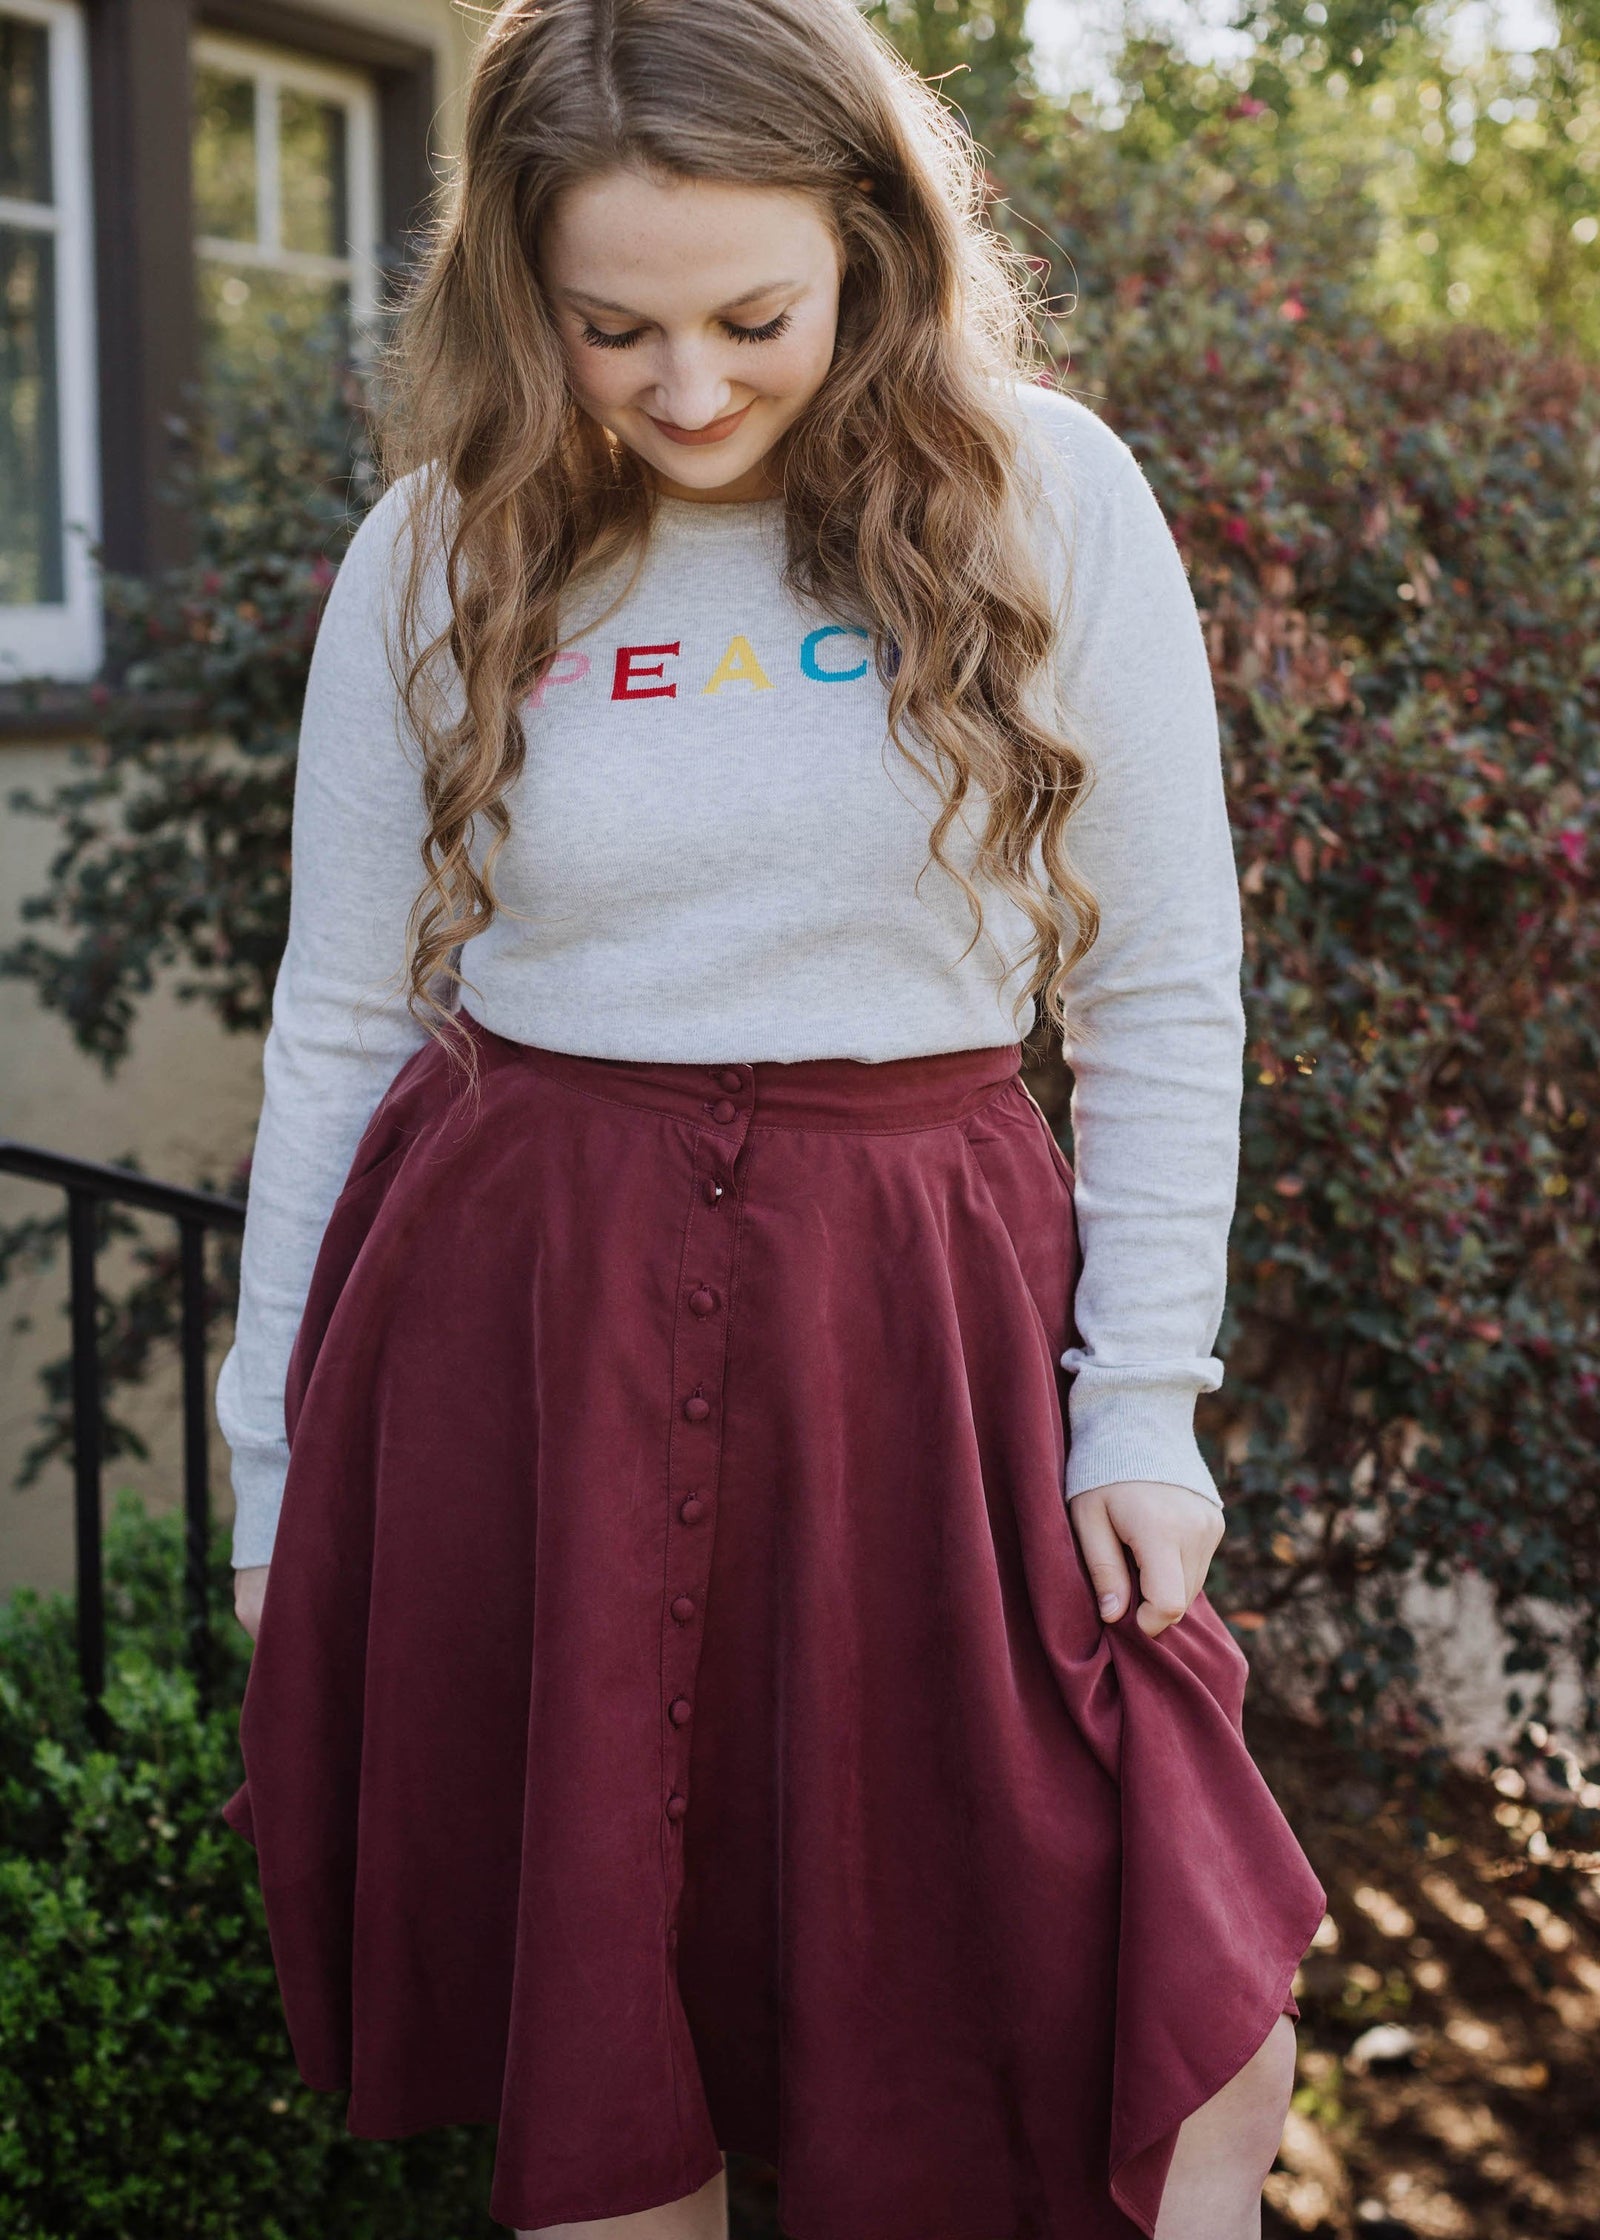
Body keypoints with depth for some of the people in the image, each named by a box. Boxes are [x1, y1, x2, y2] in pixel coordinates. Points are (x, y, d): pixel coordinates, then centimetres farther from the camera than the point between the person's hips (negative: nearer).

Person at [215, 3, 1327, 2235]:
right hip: (516, 1336, 1)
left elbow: (1161, 996, 2)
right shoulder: (437, 551, 2)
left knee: (1169, 2044, -4)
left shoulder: (1044, 496, -2)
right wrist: (275, 1469, 8)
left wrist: (1147, 1407, -2)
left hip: (923, 1326, -1)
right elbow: (339, 1023, 7)